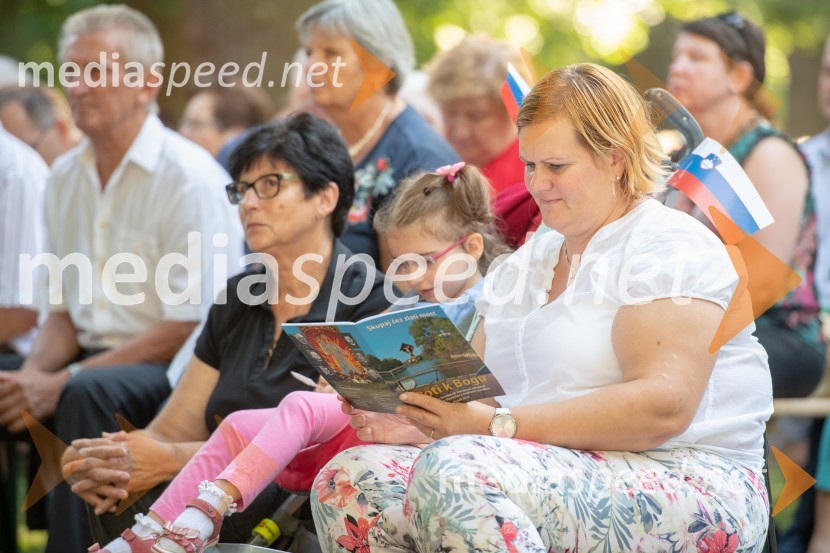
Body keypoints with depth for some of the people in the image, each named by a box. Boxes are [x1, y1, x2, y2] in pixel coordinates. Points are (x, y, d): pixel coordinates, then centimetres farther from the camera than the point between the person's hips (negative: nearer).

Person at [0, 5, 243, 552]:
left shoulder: (190, 177, -11)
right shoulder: (66, 176, 12)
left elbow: (186, 327, -15)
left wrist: (62, 382, -19)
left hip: (176, 369, -7)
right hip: (94, 358, 7)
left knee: (88, 394, -35)